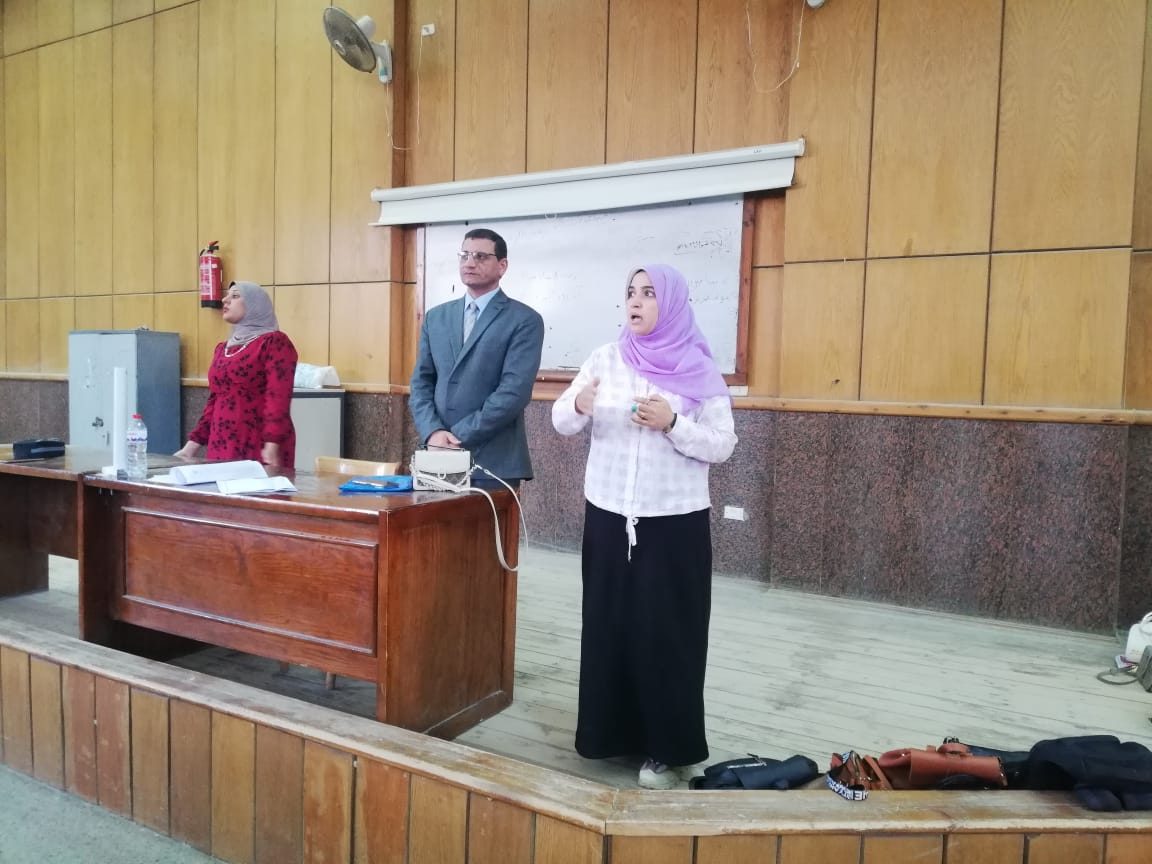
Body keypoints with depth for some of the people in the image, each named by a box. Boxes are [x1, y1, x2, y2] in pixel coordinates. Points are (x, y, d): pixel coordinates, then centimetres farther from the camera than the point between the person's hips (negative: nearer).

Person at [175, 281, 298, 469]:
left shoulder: (274, 342, -5)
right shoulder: (222, 348, 19)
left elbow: (278, 398, -15)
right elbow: (214, 401, 20)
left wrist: (272, 446, -23)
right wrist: (194, 443, 15)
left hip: (259, 448, -7)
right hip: (222, 446, 7)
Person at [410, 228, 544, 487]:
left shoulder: (525, 320, -4)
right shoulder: (436, 317, 14)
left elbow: (514, 392, -13)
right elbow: (421, 382, 9)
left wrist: (457, 437, -15)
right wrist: (433, 432, -9)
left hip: (494, 463, -4)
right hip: (438, 459, 4)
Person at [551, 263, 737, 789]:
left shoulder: (700, 371, -4)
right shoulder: (605, 359, 4)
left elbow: (722, 446, -6)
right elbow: (562, 424, 0)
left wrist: (671, 423, -21)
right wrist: (577, 404, -23)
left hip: (675, 523, -3)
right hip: (608, 517, 3)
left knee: (666, 631, 3)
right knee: (608, 623, 10)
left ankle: (666, 747, 18)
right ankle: (610, 730, 28)